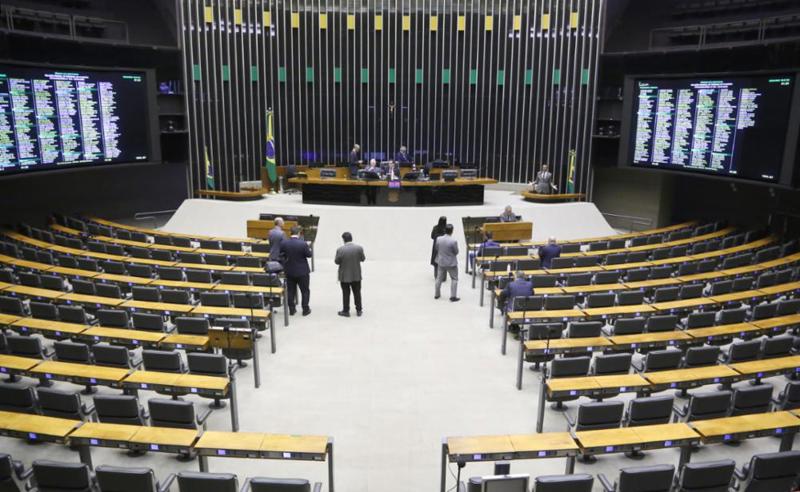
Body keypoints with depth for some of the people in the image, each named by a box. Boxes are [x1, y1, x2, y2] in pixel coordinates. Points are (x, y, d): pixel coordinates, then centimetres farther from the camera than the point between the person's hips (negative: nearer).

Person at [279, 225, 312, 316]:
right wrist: (309, 249, 8)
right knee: (305, 291, 11)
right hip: (302, 271, -3)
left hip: (289, 271, 3)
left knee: (291, 291, 15)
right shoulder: (303, 244, -22)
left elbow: (281, 254, 1)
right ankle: (305, 309, 17)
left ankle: (292, 309, 21)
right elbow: (309, 255, -11)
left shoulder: (283, 243, -11)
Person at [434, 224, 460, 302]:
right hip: (451, 263, -5)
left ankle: (437, 294, 28)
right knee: (454, 279, 7)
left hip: (441, 262, 5)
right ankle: (453, 297, 4)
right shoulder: (453, 241, -22)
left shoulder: (438, 239, -9)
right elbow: (456, 252, -11)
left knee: (439, 278, 18)